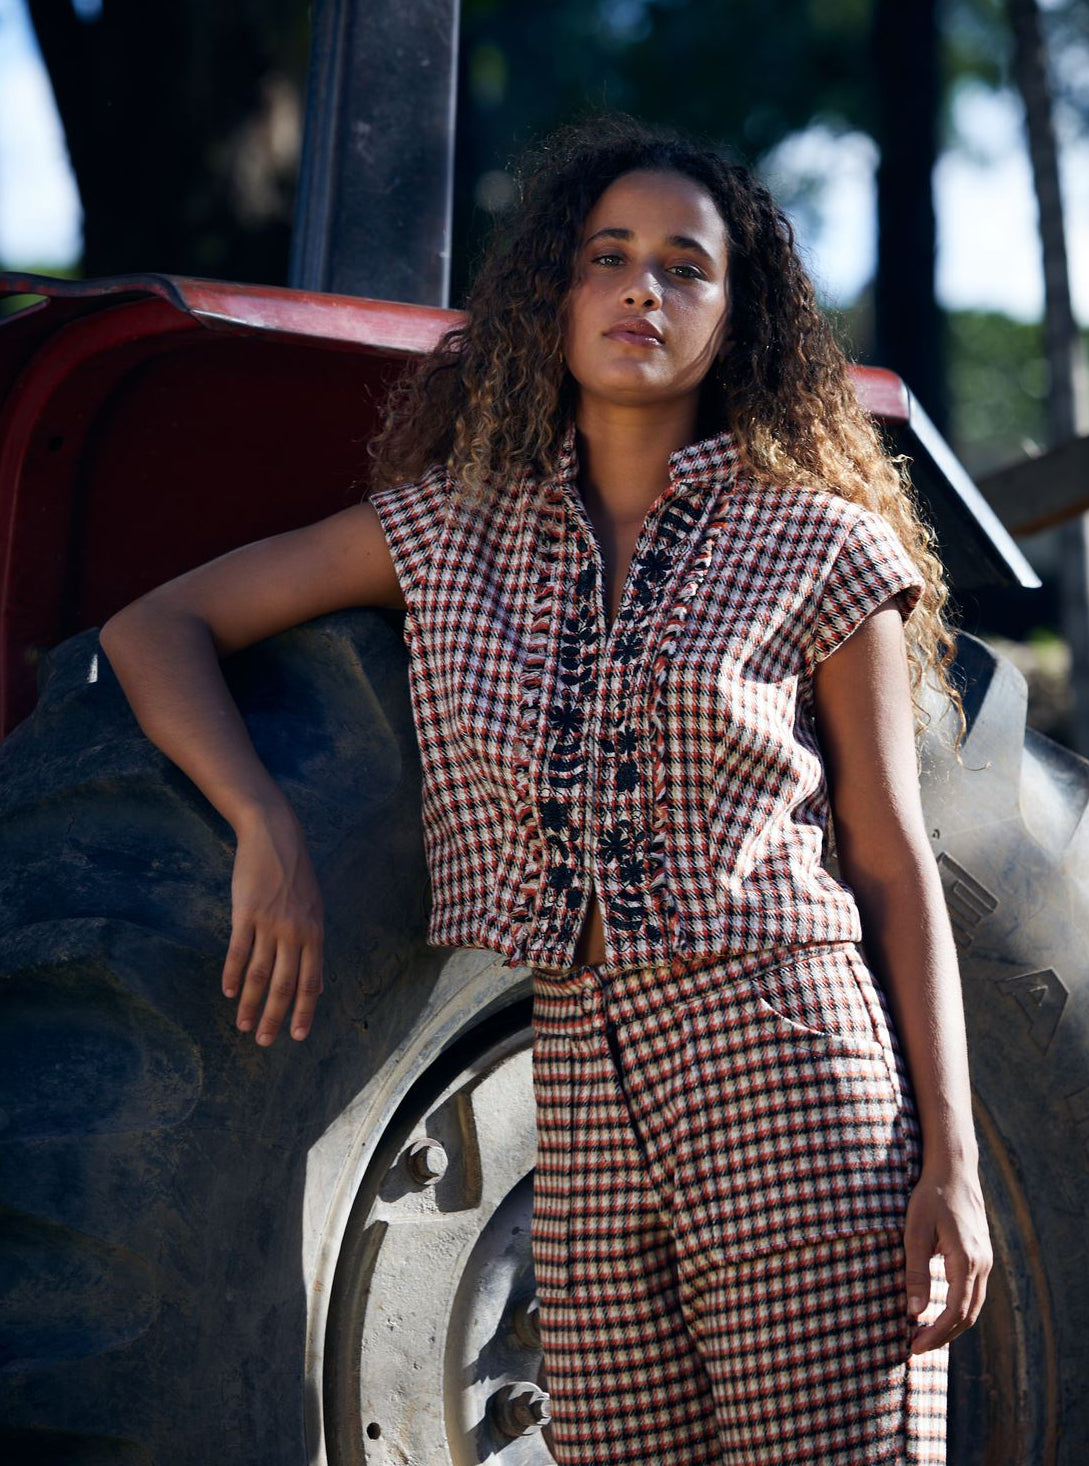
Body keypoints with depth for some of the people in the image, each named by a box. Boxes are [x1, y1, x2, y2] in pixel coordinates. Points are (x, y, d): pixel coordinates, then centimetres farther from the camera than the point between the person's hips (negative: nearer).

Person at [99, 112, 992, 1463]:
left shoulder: (817, 546, 2)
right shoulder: (452, 529, 10)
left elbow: (895, 870, 3)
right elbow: (157, 627, 12)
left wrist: (951, 1162, -5)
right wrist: (265, 834, -5)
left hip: (787, 1065, -3)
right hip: (582, 1099, 3)